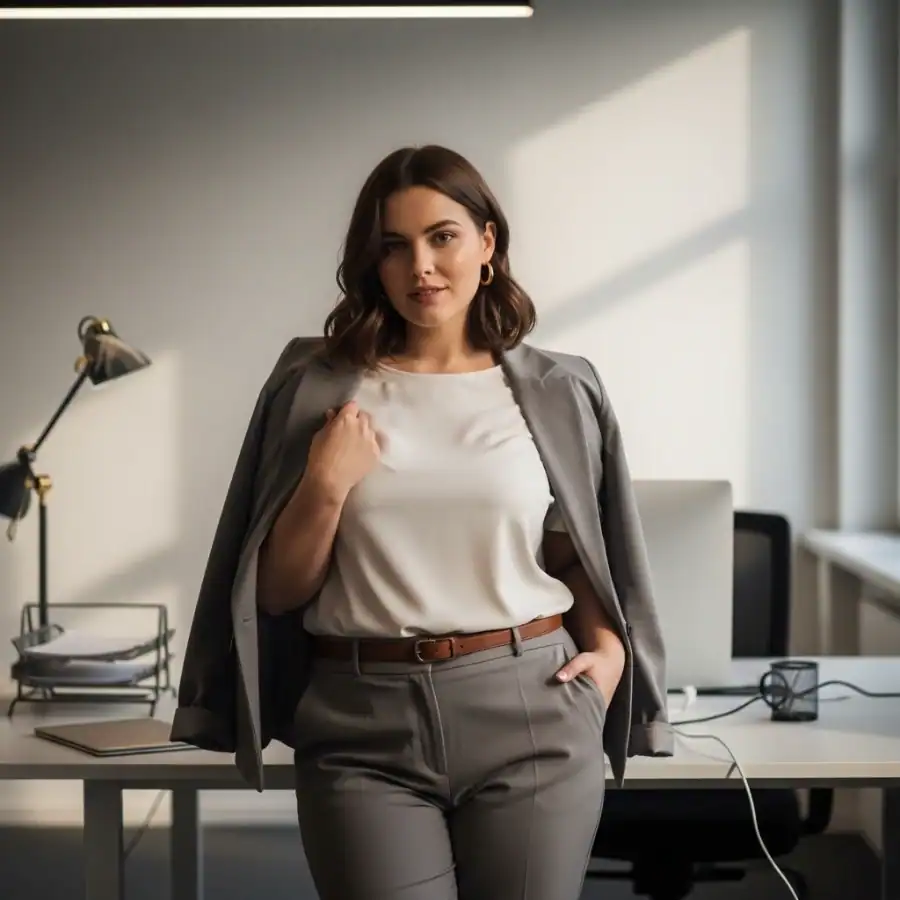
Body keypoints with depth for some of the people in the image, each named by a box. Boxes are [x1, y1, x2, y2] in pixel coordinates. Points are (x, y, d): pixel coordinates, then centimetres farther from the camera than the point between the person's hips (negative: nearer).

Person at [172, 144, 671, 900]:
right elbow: (275, 593, 5)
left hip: (530, 712, 1)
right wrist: (326, 487, -10)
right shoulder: (317, 389, 3)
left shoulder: (556, 392, 6)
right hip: (363, 725, -1)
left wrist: (609, 648, 0)